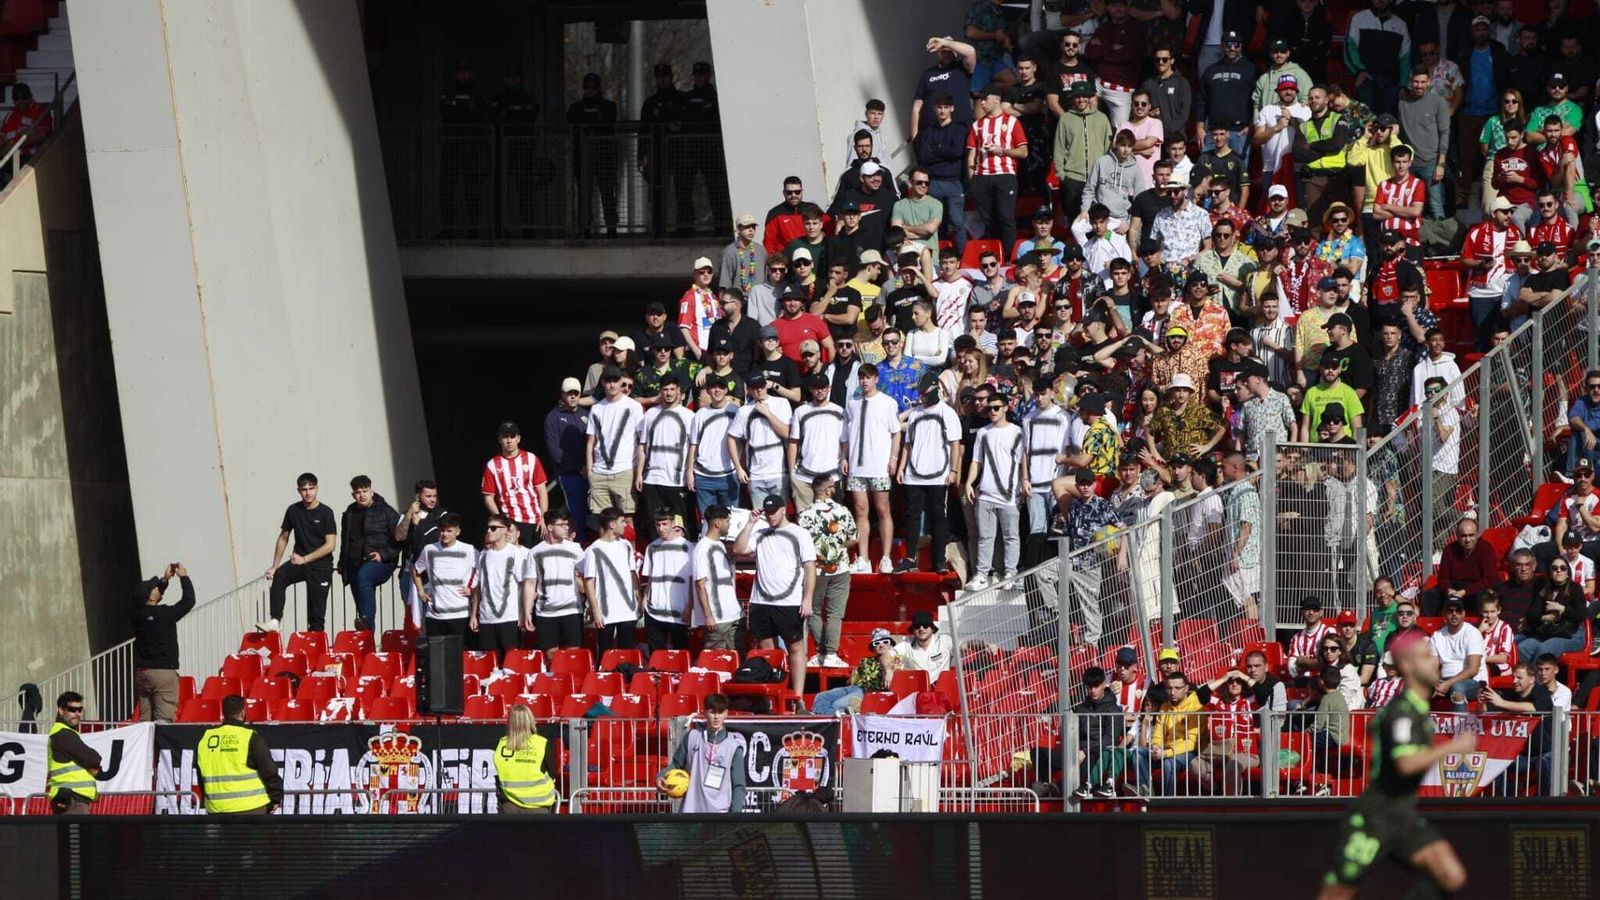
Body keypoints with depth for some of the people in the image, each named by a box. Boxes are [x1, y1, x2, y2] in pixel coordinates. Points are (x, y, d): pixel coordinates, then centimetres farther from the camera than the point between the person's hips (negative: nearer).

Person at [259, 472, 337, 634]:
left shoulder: (325, 513, -6)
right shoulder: (293, 511, 5)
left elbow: (330, 545, -10)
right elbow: (283, 538, 14)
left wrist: (305, 559, -16)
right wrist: (275, 566, 6)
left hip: (321, 565, -3)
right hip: (299, 561, 3)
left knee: (316, 614, -4)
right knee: (279, 576, -28)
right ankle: (274, 621, -34)